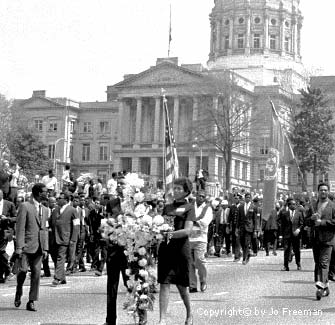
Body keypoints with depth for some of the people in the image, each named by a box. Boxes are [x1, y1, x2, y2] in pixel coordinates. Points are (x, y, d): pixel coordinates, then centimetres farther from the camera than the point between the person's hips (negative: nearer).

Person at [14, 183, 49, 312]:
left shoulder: (44, 210, 16)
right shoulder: (25, 206, -4)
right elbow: (20, 228, -8)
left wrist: (45, 248, 10)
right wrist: (19, 247, -14)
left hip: (39, 247, 5)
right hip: (26, 245, -5)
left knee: (36, 273, 0)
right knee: (23, 270, -12)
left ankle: (31, 302, 7)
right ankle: (18, 292, 16)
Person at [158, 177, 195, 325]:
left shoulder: (189, 207, 3)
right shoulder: (167, 207, 16)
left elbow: (187, 230, -9)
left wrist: (171, 234, -23)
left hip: (181, 248, -3)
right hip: (165, 248, 3)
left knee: (181, 285, 7)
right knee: (164, 284, -5)